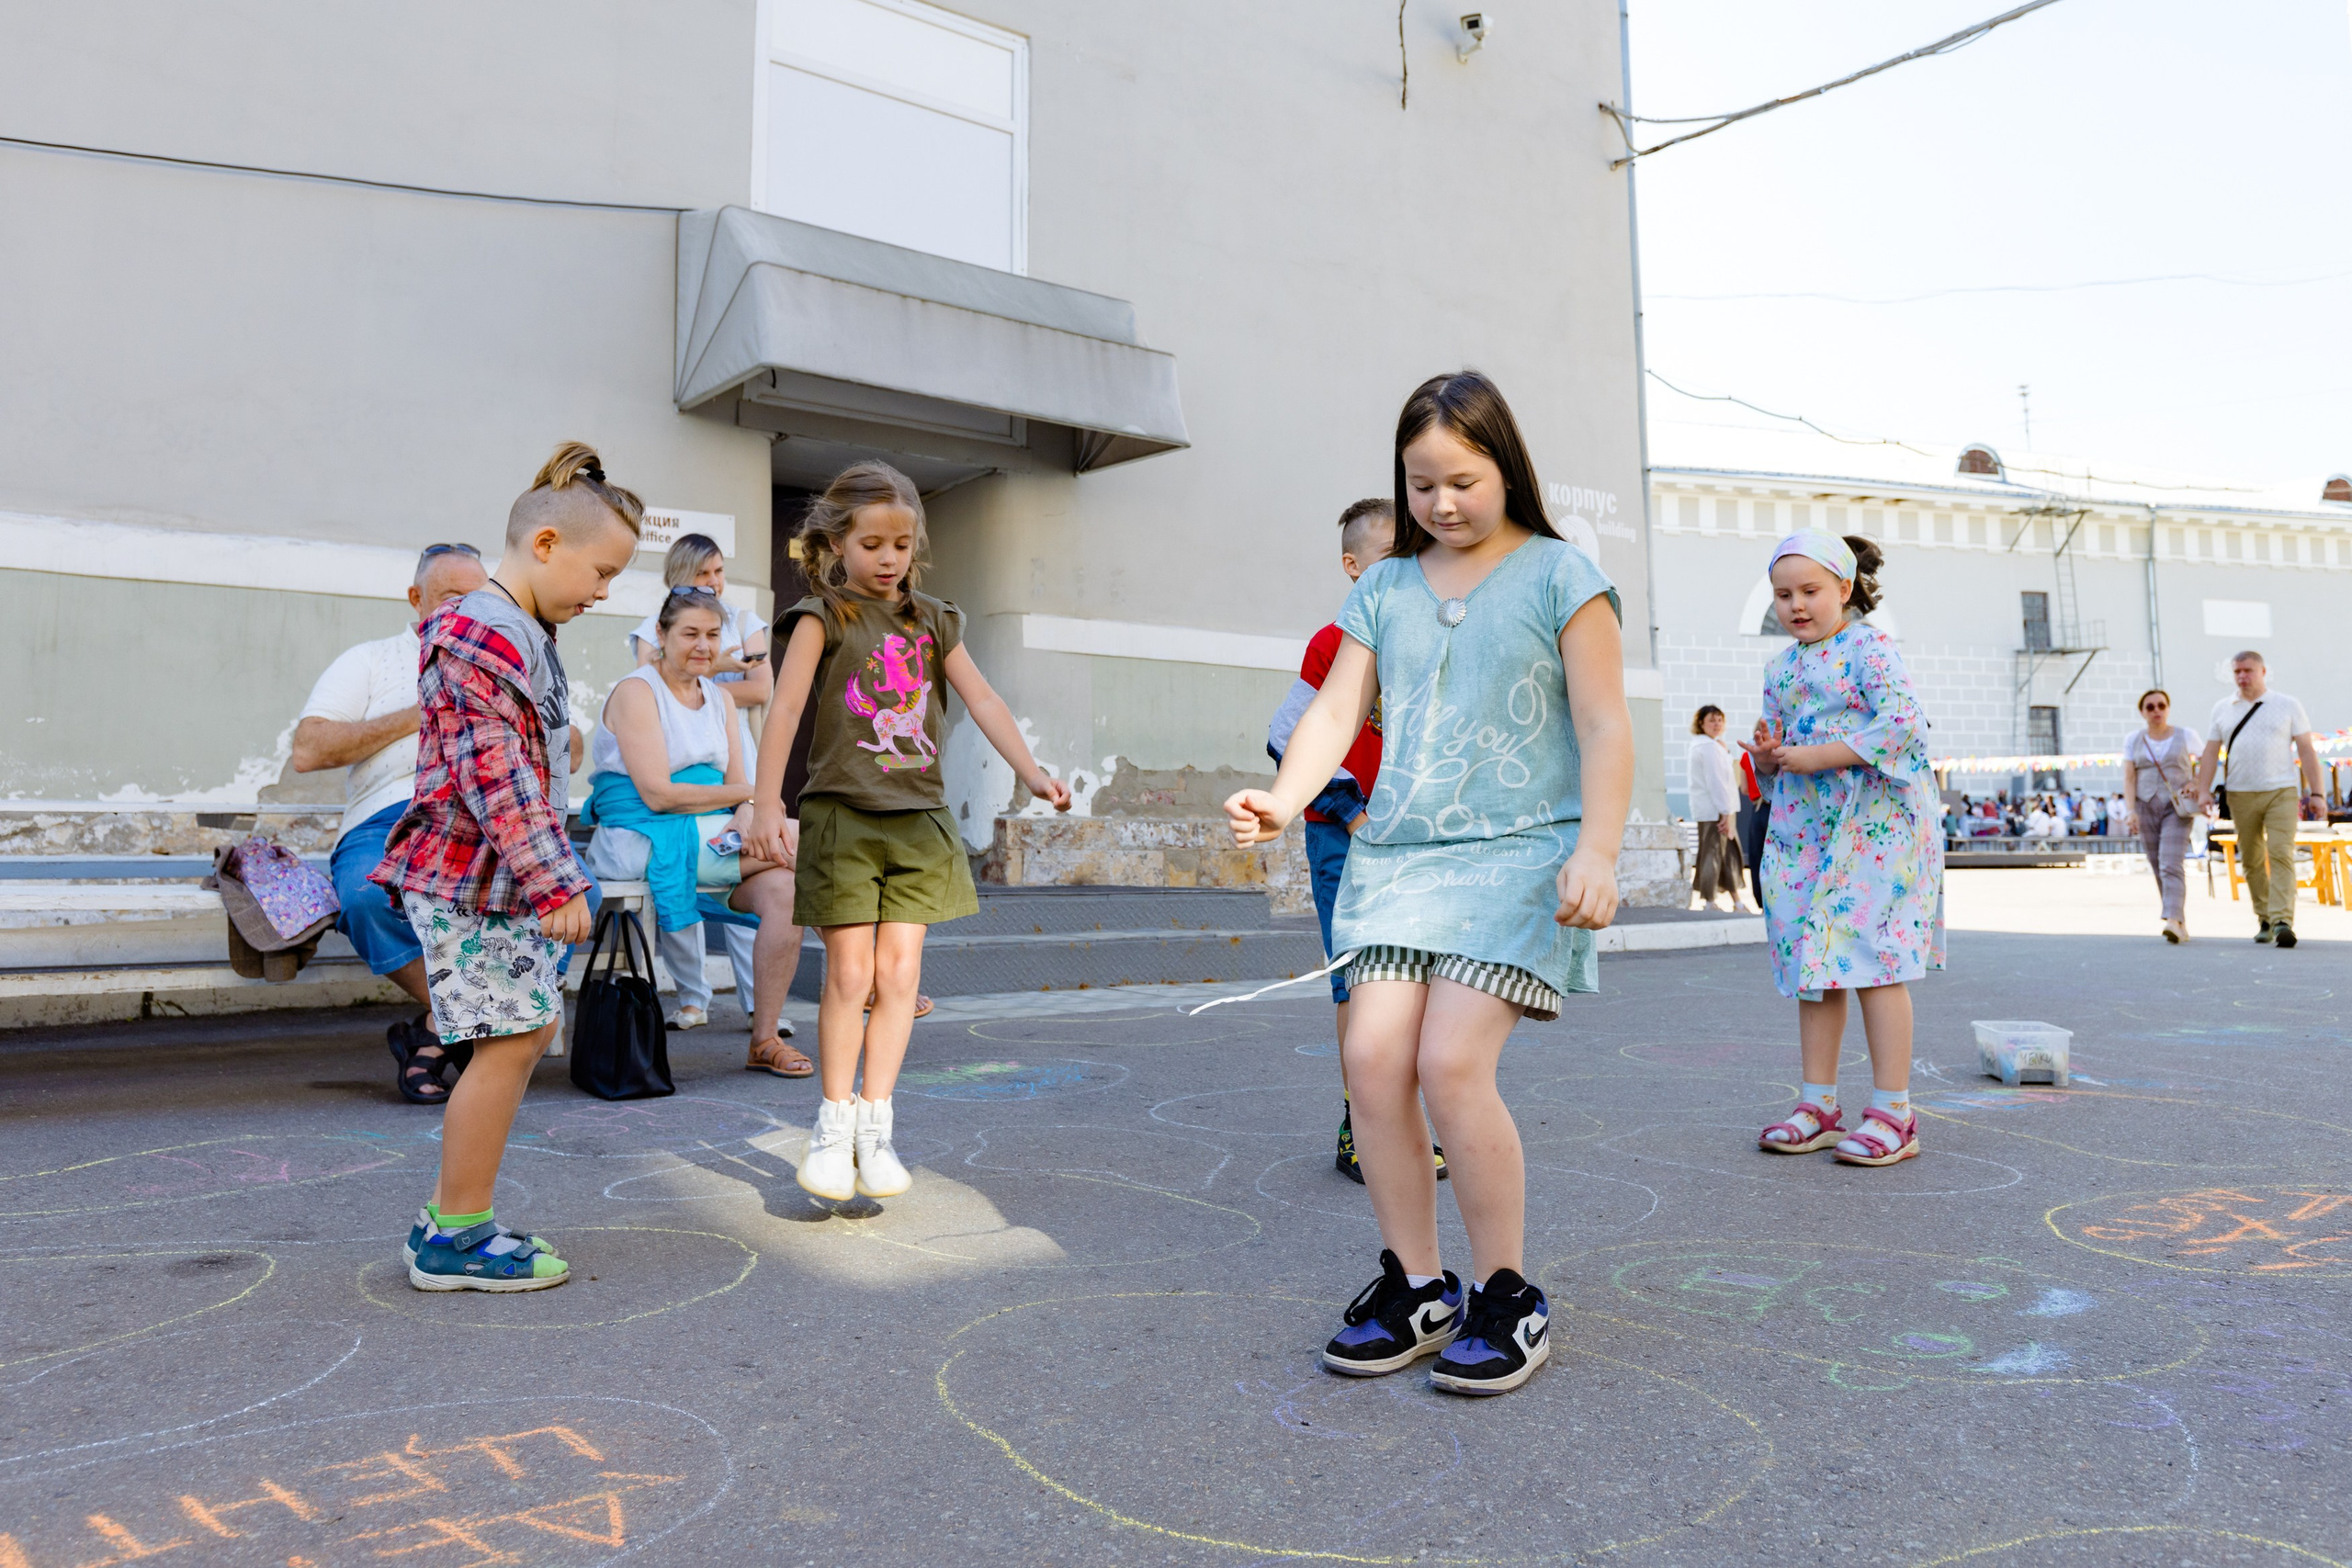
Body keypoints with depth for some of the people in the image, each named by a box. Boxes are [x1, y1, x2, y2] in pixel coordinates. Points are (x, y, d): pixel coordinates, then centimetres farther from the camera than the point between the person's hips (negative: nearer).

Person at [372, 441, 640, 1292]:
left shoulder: (524, 633, 15)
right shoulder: (481, 636, -18)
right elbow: (495, 775, -23)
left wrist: (548, 876, 24)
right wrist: (556, 883, -23)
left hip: (505, 875, 11)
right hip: (473, 876, -11)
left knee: (531, 1027, 14)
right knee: (510, 1040, -6)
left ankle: (453, 1217, 24)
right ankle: (455, 1241, 7)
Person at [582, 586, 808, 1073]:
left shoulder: (718, 699, 17)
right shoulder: (637, 691, -5)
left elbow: (742, 786, 8)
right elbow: (658, 794, -15)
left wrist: (746, 818, -17)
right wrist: (749, 793, -7)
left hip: (714, 838, 6)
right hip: (642, 841, -6)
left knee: (785, 889, -23)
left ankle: (764, 1040, -16)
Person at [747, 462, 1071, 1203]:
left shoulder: (934, 620, 12)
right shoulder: (823, 616, -1)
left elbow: (983, 701, 8)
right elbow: (785, 708, -9)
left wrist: (1032, 772, -4)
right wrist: (766, 806, -18)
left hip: (918, 816, 4)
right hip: (843, 814, -4)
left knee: (900, 972, 0)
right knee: (850, 974, -3)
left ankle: (875, 1124, 9)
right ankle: (834, 1124, 12)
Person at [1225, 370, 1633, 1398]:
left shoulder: (1558, 575, 3)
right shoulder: (1383, 591, 14)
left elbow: (1605, 726, -2)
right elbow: (1336, 710, 6)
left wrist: (1596, 853, -13)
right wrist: (1283, 797, -13)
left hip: (1520, 850, -4)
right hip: (1395, 851, 4)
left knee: (1451, 1063, -16)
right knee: (1373, 1056, -9)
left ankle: (1506, 1295, 5)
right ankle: (1414, 1285, 12)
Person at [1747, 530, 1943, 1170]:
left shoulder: (1868, 646, -6)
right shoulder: (1781, 668, 16)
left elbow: (1904, 722, -19)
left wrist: (1817, 756, -19)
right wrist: (1768, 755, -2)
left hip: (1875, 827, -7)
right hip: (1804, 830, 7)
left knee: (1874, 961, -6)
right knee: (1813, 963, 8)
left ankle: (1893, 1113, 2)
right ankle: (1819, 1104, 17)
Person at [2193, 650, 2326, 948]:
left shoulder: (2287, 705, 6)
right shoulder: (2222, 709, 12)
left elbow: (2307, 750, 3)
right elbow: (2211, 752, 12)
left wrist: (2317, 793, -3)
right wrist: (2203, 790, 1)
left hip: (2281, 792, -2)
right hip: (2240, 795, 2)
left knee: (2281, 856, -13)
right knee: (2252, 861, 6)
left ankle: (2283, 921, -19)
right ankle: (2265, 920, 16)